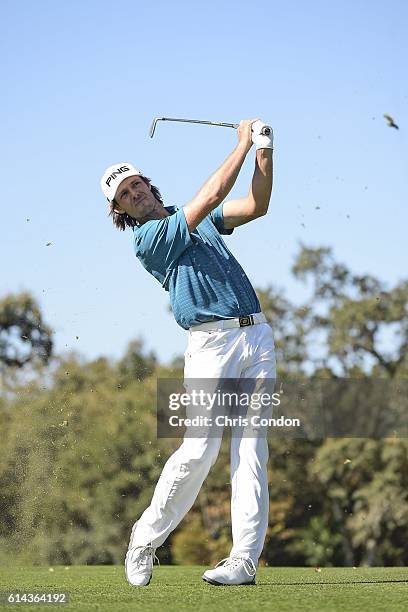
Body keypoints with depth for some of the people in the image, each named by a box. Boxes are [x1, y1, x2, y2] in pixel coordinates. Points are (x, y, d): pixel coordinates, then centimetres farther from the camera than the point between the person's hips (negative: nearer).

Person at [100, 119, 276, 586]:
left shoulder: (199, 221, 22)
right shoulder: (147, 239, -2)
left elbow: (256, 206, 17)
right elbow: (211, 197, -9)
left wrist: (265, 155, 4)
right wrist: (243, 145, -3)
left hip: (256, 335, 6)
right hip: (212, 342, -6)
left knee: (251, 446, -4)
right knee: (200, 448, -14)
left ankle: (245, 558, -7)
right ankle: (146, 539, 5)